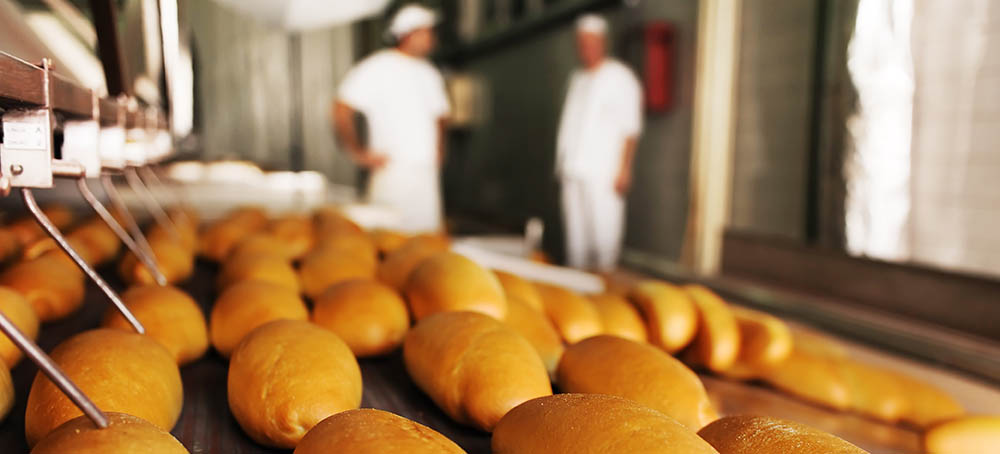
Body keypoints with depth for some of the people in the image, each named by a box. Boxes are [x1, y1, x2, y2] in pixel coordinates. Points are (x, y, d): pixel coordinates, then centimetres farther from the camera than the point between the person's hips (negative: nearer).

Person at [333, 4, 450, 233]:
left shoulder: (429, 74, 18)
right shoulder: (377, 68, -5)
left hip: (427, 173, 7)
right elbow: (341, 110, -10)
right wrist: (359, 154, -9)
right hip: (392, 170, -7)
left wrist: (438, 153, 18)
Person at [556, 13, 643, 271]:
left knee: (603, 228, -6)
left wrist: (624, 169, -13)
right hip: (573, 170, 7)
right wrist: (562, 163, 15)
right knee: (575, 231, 8)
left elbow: (630, 129, -7)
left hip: (603, 172, -6)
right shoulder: (577, 79, 19)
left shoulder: (620, 79, -1)